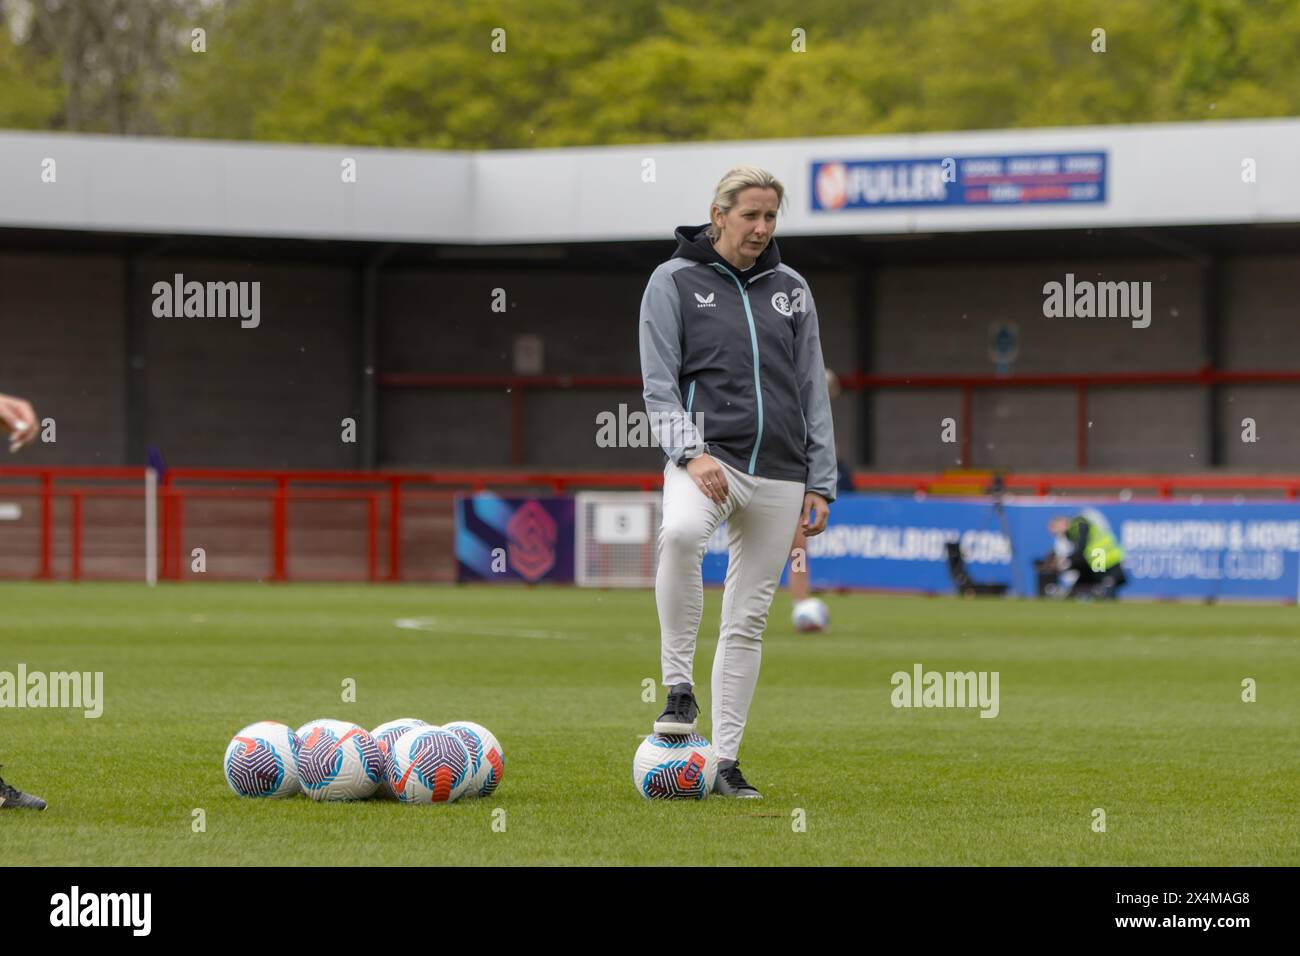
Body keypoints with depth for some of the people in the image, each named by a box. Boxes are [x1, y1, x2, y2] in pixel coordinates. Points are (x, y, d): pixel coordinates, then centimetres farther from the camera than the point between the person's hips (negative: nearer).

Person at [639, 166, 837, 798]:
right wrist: (691, 454, -18)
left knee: (748, 620, 4)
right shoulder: (674, 282, 3)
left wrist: (820, 484, 8)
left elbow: (812, 390, 15)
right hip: (707, 456, -4)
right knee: (680, 532, -37)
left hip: (778, 473, 4)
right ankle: (679, 686, -26)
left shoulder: (790, 290, 14)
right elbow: (659, 383, -2)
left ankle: (724, 758, 9)